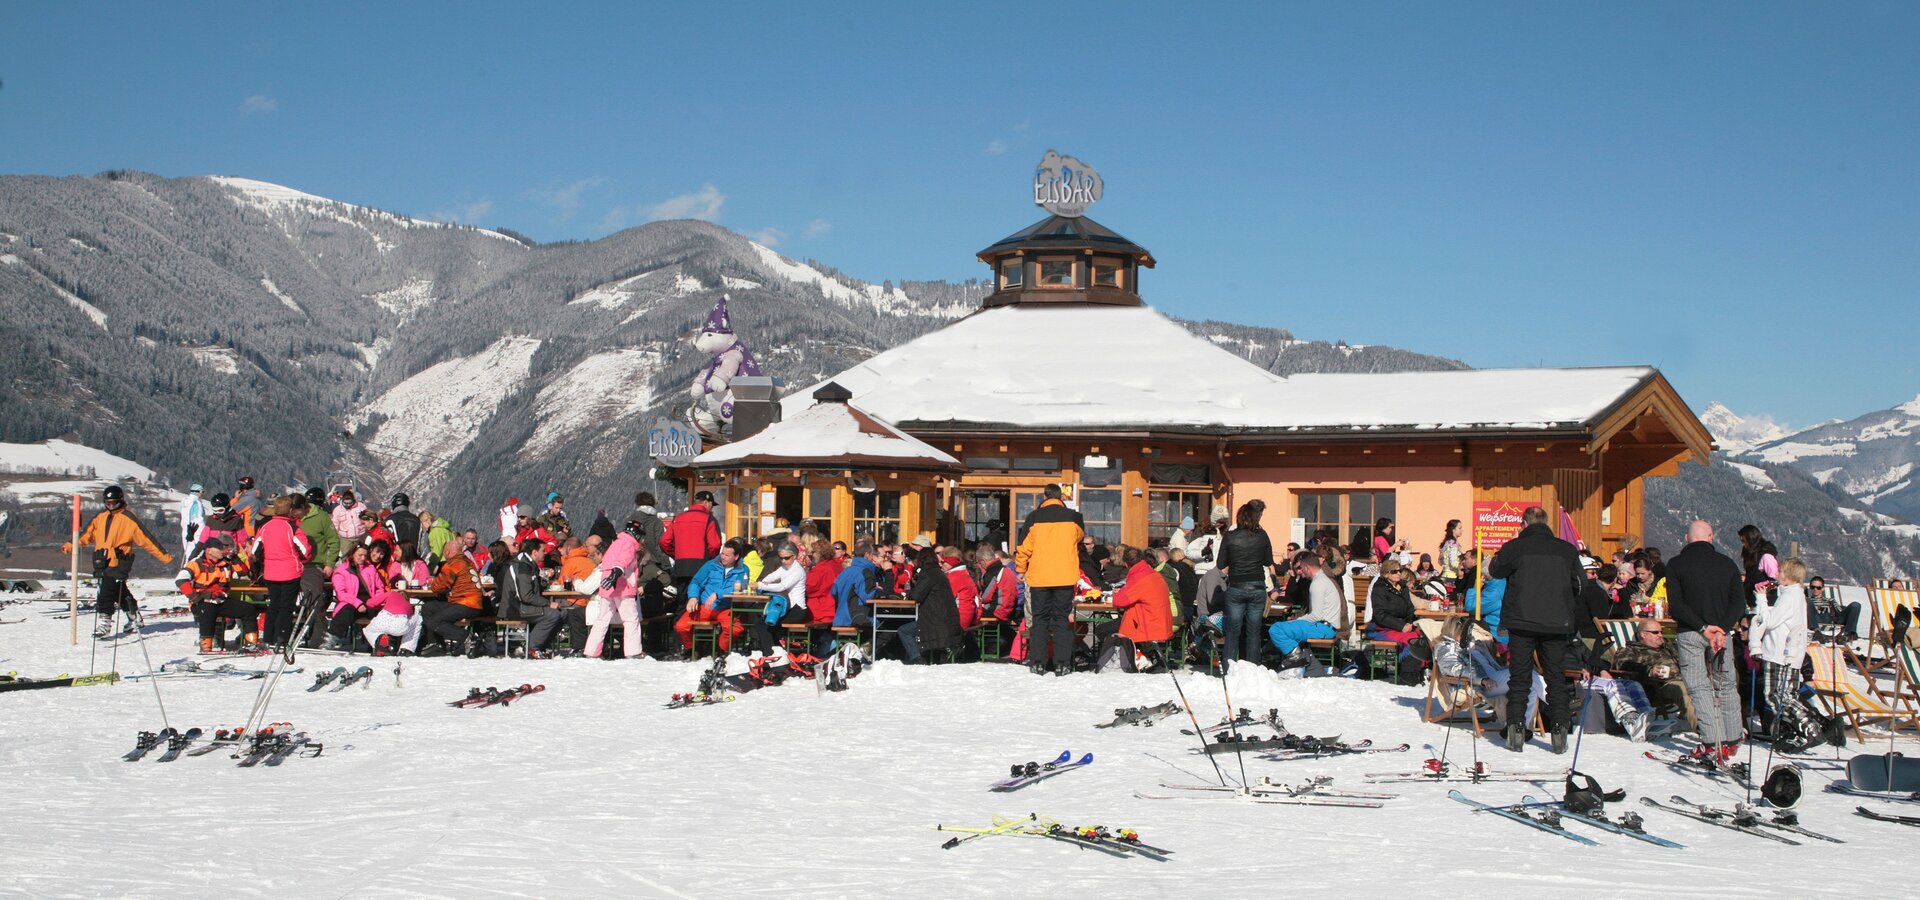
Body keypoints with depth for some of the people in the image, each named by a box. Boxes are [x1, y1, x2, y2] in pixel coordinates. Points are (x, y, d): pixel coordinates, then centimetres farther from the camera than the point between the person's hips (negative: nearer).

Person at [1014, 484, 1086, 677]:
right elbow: (1080, 535, 23)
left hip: (1039, 578, 0)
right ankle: (1062, 663, 0)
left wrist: (1021, 570, 18)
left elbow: (1024, 548, 2)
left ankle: (1038, 662, 5)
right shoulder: (1073, 518, 0)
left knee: (1039, 619, 8)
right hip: (1066, 578, 0)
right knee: (1063, 619, 6)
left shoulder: (1034, 517, -3)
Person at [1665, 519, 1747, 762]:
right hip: (1722, 631, 2)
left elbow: (1675, 605, -11)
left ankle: (1713, 742, -11)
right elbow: (1739, 603, -4)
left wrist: (1702, 627, -12)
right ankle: (1732, 740, 15)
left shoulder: (1676, 565, -1)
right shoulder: (1727, 564, 6)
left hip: (1690, 633, -2)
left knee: (1699, 687, -1)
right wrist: (1723, 629, -13)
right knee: (1726, 686, 14)